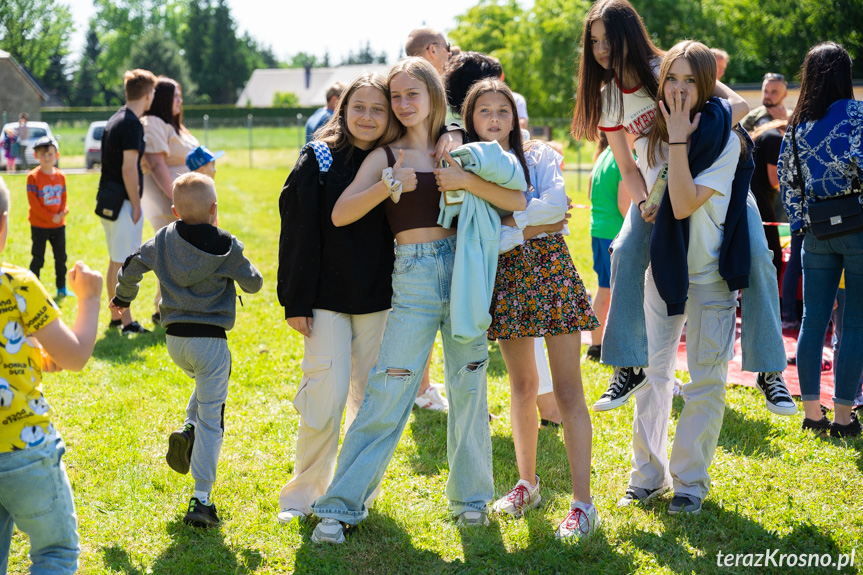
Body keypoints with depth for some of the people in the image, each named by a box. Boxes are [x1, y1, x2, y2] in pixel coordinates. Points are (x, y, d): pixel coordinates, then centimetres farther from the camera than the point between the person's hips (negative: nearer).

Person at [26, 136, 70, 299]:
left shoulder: (60, 176, 4)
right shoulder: (33, 177, -11)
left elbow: (63, 198, 8)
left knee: (61, 256, 9)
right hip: (39, 225, -4)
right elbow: (33, 203, -14)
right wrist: (51, 218, -17)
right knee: (38, 258, 2)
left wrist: (62, 213, -13)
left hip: (58, 225, 4)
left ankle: (61, 288, 20)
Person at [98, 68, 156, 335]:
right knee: (123, 263, -5)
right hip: (123, 202, -10)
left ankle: (115, 316, 23)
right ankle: (126, 322, -1)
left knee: (116, 261, 16)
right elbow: (129, 168, -20)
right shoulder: (132, 124, -16)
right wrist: (136, 206, -15)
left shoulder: (115, 120, 14)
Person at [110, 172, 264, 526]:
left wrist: (123, 297, 28)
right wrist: (240, 266, 22)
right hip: (210, 340, -5)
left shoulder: (163, 239, 2)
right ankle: (201, 499, -6)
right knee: (211, 418, -1)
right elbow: (254, 284, 1)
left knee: (207, 384, 35)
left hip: (174, 340, 5)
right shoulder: (225, 247, -8)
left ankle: (187, 430, 10)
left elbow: (130, 270, 9)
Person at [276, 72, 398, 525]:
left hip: (378, 301, 3)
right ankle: (304, 492, 10)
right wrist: (295, 301, -7)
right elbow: (298, 235, -4)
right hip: (326, 298, -3)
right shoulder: (318, 161, -3)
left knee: (370, 401, 7)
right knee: (325, 399, -7)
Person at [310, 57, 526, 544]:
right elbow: (340, 214, -4)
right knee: (387, 394, -6)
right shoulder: (386, 157, 6)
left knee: (469, 388, 7)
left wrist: (467, 180, -13)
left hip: (465, 267, 2)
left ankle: (471, 496, 23)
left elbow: (517, 202, -1)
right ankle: (341, 507, -1)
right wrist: (388, 186, -15)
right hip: (414, 277, -2)